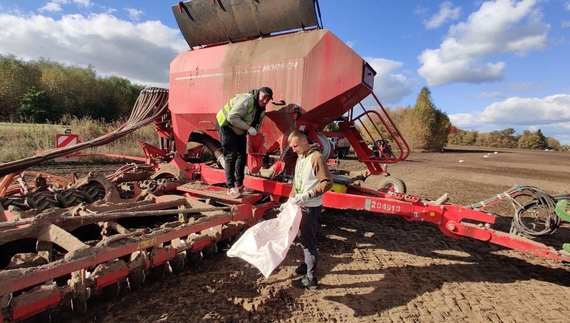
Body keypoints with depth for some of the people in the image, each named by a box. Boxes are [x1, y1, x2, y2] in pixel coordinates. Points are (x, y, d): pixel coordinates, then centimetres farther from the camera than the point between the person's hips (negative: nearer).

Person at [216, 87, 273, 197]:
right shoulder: (247, 100, -28)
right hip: (226, 125, -9)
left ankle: (239, 184, 19)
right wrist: (248, 128, -31)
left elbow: (258, 124, 10)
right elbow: (232, 117, -33)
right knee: (231, 155, -13)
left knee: (242, 154, 9)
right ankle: (231, 187, -8)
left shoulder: (262, 109, 1)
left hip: (239, 130, 9)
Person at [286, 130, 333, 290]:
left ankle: (311, 279, 11)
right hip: (300, 205, 9)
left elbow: (327, 182, -22)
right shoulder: (300, 157, 11)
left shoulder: (316, 157, -18)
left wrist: (308, 195, -30)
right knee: (302, 237, 20)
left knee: (308, 241, -1)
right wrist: (291, 199, 14)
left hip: (311, 207, -9)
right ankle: (307, 264, 39)